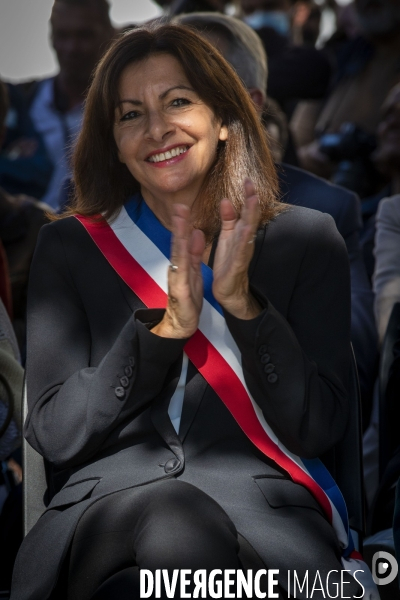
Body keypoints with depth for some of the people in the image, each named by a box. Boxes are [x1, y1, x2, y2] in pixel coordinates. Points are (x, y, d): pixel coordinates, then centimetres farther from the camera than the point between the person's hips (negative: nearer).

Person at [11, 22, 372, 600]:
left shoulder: (306, 240, 11)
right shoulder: (70, 247, 12)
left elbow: (319, 428, 2)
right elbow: (54, 434, 2)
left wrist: (243, 302, -11)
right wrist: (165, 327, -10)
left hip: (264, 508, 0)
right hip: (110, 503, 0)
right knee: (176, 526, -39)